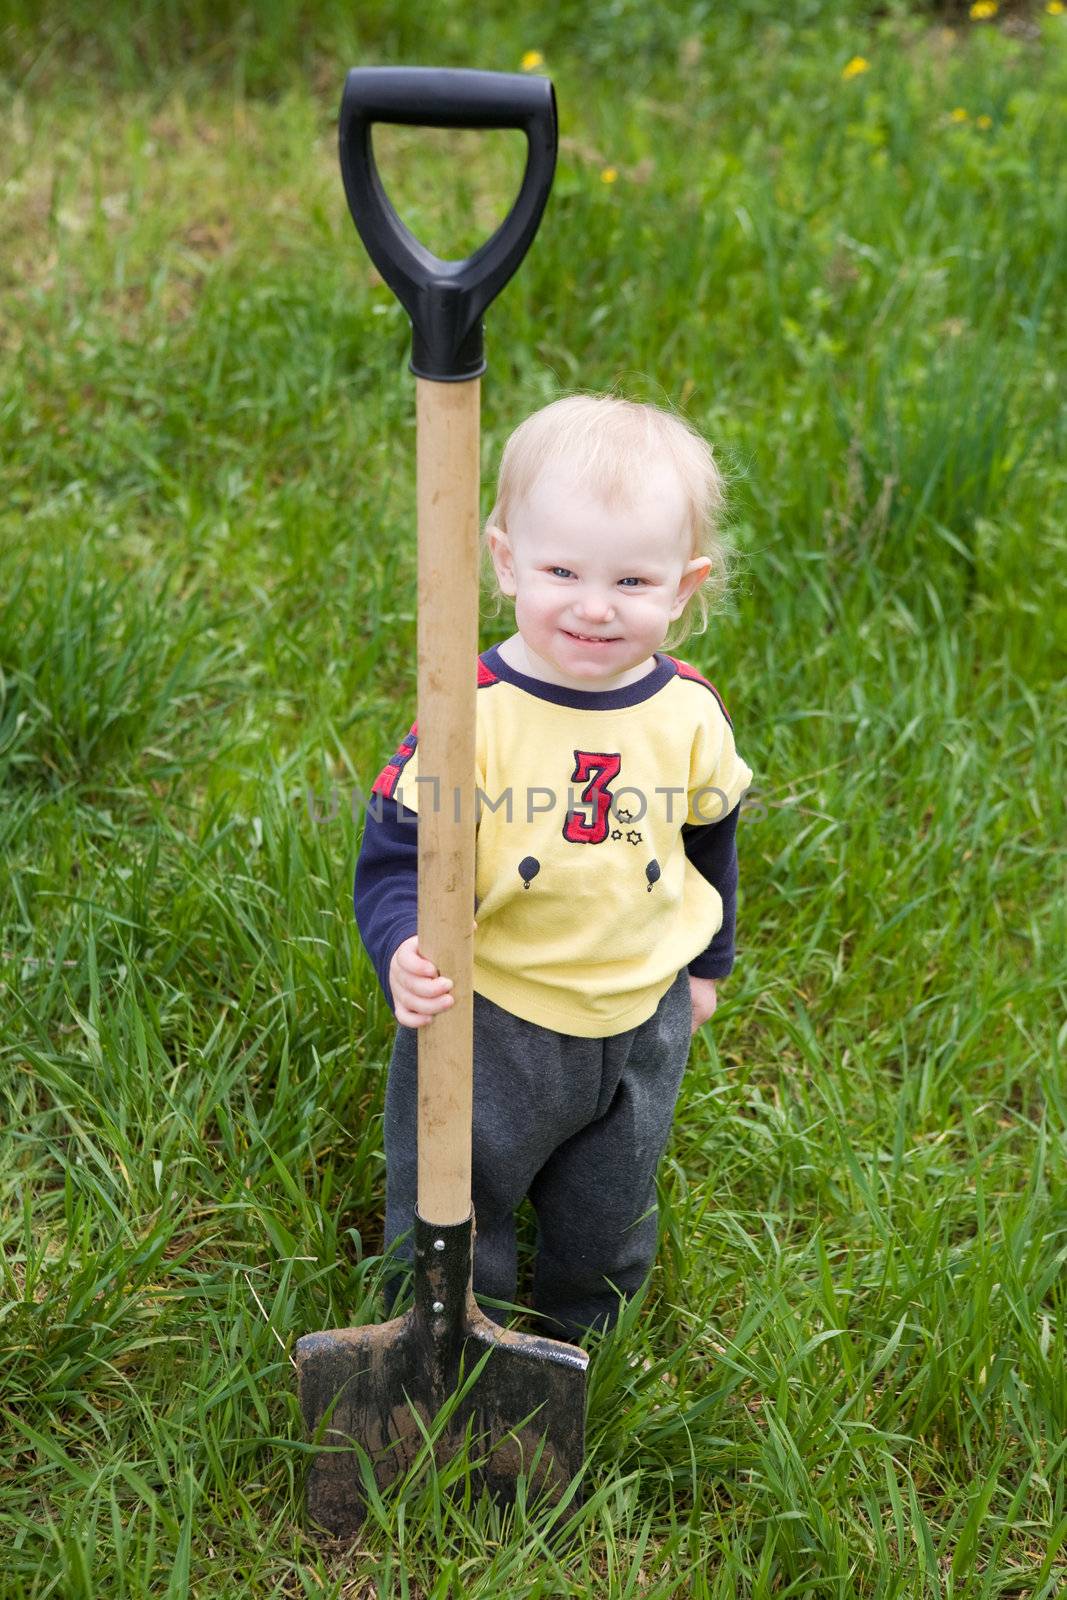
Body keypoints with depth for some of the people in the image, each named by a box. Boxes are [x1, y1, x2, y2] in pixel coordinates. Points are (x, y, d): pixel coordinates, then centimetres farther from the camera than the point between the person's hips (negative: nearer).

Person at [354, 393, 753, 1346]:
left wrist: (705, 962, 19)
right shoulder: (472, 713, -24)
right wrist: (403, 953, -38)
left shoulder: (691, 715, -10)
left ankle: (571, 1342, 53)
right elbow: (398, 855, -19)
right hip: (487, 1027, -3)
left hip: (642, 1025, 4)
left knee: (607, 1232, 24)